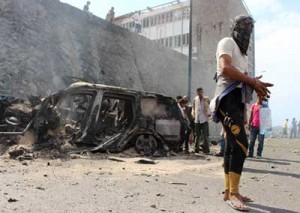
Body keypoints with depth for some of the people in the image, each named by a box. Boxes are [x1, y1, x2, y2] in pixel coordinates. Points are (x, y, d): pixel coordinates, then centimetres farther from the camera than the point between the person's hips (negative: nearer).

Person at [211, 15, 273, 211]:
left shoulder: (242, 52, 30)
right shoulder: (227, 42, 2)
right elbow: (226, 68, -16)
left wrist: (255, 85, 2)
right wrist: (253, 81, -11)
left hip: (238, 100, 10)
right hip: (229, 97, -10)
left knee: (233, 146, 7)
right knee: (241, 144, -19)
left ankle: (229, 192, 12)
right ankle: (233, 193, -16)